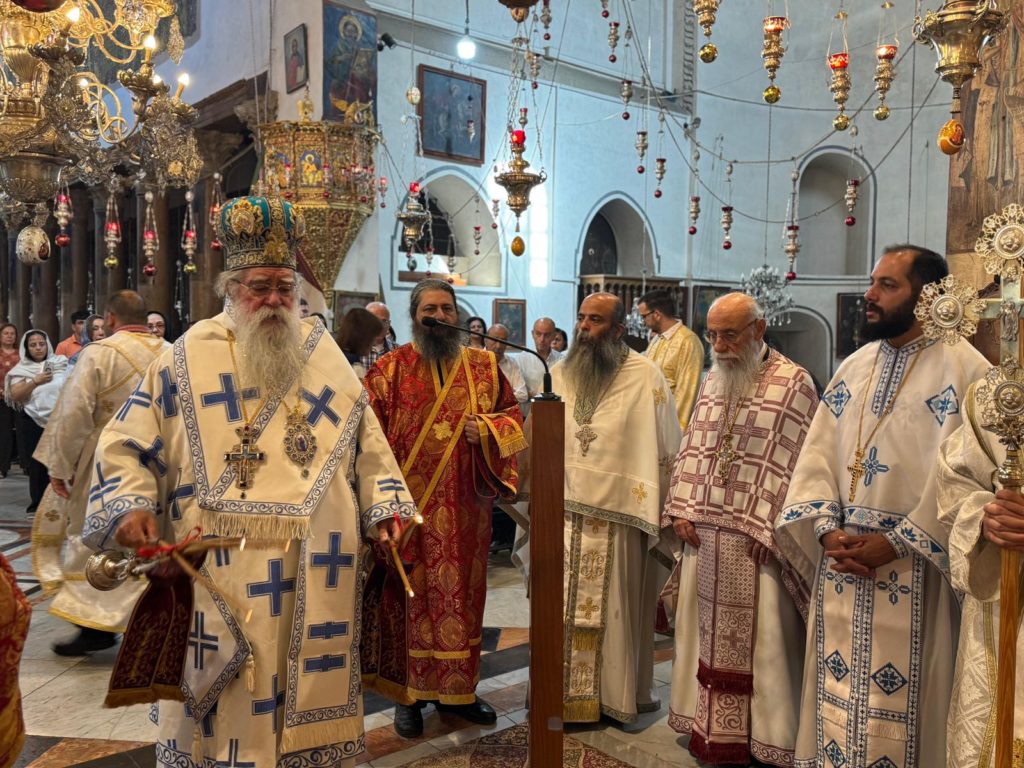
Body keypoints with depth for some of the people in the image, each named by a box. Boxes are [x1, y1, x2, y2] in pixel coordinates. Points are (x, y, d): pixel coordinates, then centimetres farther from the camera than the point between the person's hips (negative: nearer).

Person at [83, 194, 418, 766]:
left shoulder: (323, 354, 9)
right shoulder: (189, 358, 2)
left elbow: (366, 440, 13)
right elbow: (127, 444, 4)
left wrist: (385, 509, 4)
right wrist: (129, 507, -12)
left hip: (314, 573, 2)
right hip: (219, 571, -2)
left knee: (311, 681, 12)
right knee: (225, 703, 6)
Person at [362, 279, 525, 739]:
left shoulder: (483, 366, 8)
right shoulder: (390, 370, -1)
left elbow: (513, 414, 12)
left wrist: (486, 430, -9)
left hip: (466, 508, 3)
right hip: (410, 507, -3)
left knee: (462, 594, 11)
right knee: (410, 597, 5)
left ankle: (458, 689, 27)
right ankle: (408, 694, 20)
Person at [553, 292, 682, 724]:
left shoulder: (646, 377, -5)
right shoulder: (560, 375, 8)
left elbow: (667, 449, -3)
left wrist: (656, 507, -6)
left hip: (619, 515, -4)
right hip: (564, 513, 4)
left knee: (615, 607, 7)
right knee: (564, 605, 10)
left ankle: (616, 694, 24)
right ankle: (564, 692, 25)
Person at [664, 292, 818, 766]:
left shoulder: (793, 383, -8)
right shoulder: (712, 381, 11)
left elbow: (796, 462, -13)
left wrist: (767, 530, -16)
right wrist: (682, 511, 3)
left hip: (757, 537, -6)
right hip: (705, 532, 6)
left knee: (758, 637, 3)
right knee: (710, 632, 14)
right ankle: (710, 726, 27)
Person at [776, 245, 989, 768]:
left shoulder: (963, 369, -7)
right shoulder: (854, 367, 11)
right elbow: (817, 455, 6)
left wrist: (896, 543, -15)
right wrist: (827, 530, -7)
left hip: (911, 566, -5)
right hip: (840, 556, 5)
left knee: (897, 694, 5)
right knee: (836, 686, 13)